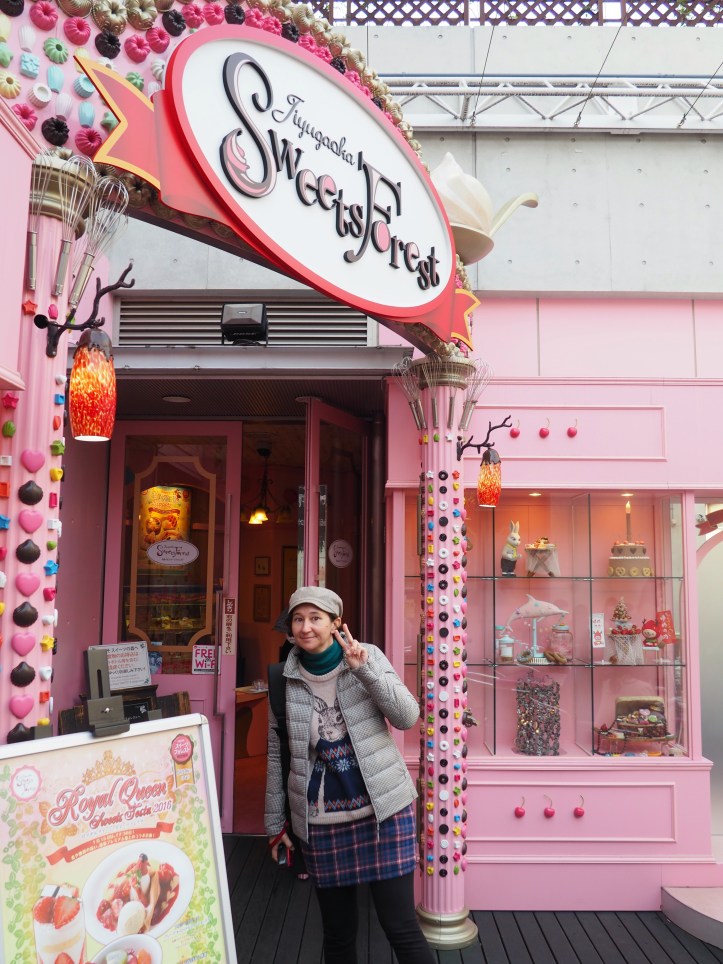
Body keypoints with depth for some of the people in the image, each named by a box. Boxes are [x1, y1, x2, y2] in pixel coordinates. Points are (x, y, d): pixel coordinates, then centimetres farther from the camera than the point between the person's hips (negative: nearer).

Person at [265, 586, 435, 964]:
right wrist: (276, 821, 9)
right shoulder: (285, 680, 0)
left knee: (400, 925, 1)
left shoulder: (368, 656, -4)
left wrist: (363, 669, -22)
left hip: (381, 808, -2)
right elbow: (277, 754, 7)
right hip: (320, 820, 2)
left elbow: (407, 717, -12)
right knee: (337, 932, 12)